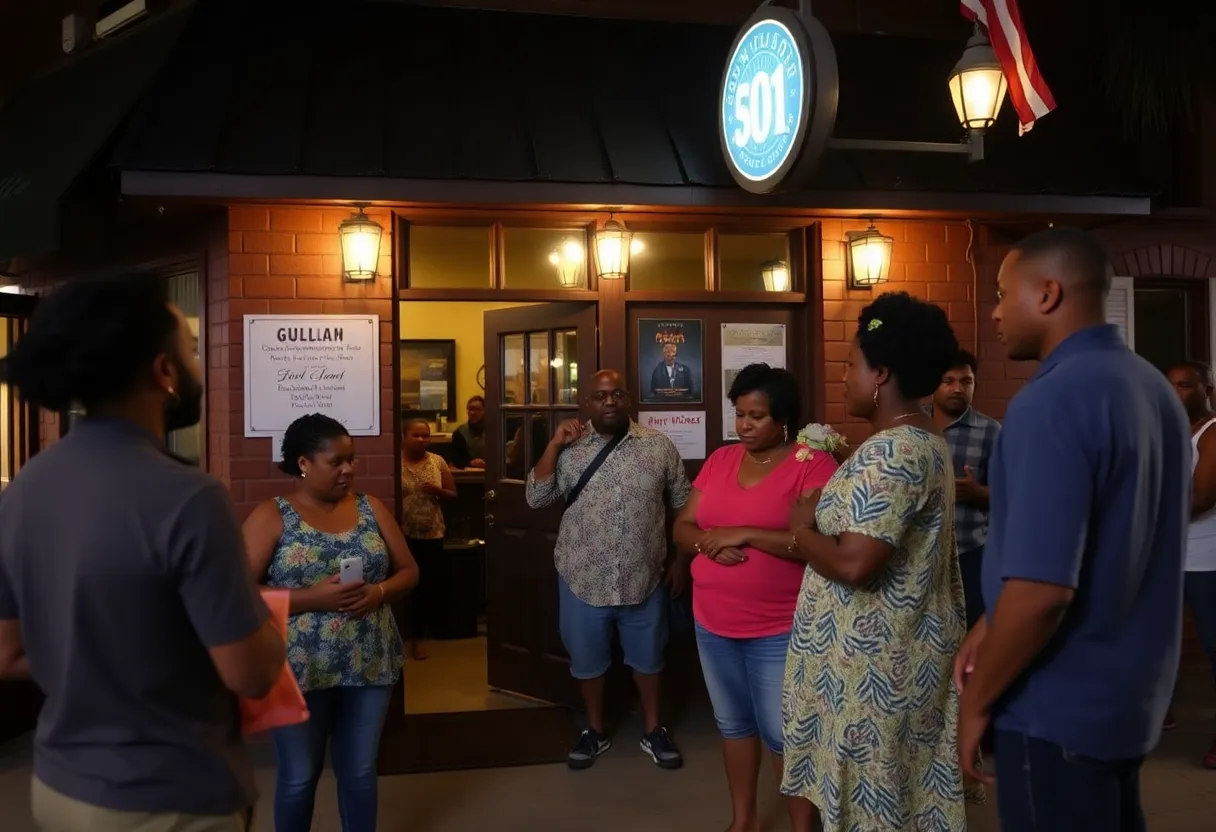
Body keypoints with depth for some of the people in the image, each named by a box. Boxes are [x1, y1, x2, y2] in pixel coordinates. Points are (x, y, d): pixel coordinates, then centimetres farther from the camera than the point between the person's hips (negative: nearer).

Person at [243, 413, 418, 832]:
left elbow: (408, 571, 9)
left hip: (369, 665, 3)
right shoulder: (271, 517, -6)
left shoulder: (371, 508, 6)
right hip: (299, 669, -3)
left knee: (360, 771, 12)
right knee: (299, 776, 9)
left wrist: (378, 592, -13)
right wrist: (313, 598, -22)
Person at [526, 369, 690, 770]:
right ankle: (595, 731, 35)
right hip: (583, 580, 0)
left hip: (643, 579, 0)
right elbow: (536, 498, -9)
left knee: (647, 658, 15)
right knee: (587, 661, 15)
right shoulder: (569, 449, -4)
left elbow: (683, 504, 5)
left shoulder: (659, 446, -3)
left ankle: (653, 730, 34)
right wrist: (554, 444, -16)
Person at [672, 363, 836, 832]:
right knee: (732, 724, 18)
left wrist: (744, 534, -22)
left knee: (784, 735, 1)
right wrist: (709, 541, -14)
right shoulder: (720, 460, 8)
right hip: (713, 624, 6)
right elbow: (682, 528, 8)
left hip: (779, 630, -6)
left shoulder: (813, 464, -11)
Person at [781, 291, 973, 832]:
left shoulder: (889, 452, -22)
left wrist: (800, 532, -12)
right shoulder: (925, 441, 10)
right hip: (909, 647, 10)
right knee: (910, 788, 17)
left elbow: (855, 564, -29)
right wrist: (819, 527, 8)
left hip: (874, 657, -10)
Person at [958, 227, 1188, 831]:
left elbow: (1042, 590, -28)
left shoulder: (1051, 402, -23)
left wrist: (977, 699, -14)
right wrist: (994, 623, 12)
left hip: (1059, 705, -8)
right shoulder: (1152, 388, 5)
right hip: (1130, 691, 8)